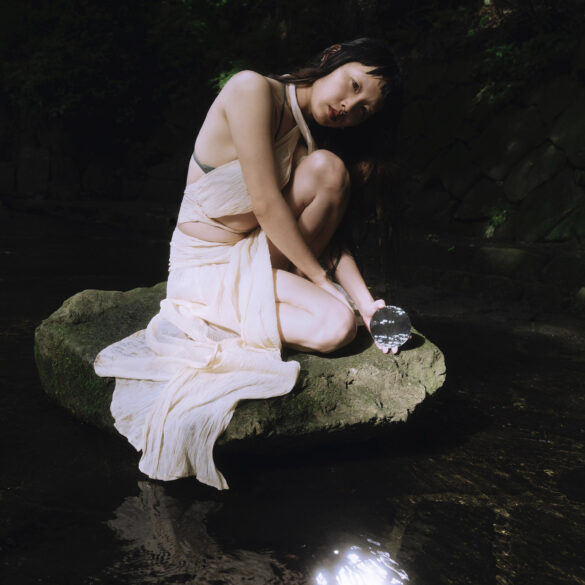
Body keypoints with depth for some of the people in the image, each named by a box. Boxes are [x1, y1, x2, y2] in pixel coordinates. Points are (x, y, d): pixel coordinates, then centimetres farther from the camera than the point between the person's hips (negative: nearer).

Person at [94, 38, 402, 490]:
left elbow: (331, 227, -1)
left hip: (259, 256, 7)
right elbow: (266, 204, -22)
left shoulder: (306, 141, 5)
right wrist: (322, 280, -15)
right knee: (337, 325, -24)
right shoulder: (253, 88, -18)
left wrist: (365, 301, -14)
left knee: (326, 167, -17)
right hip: (207, 266, -7)